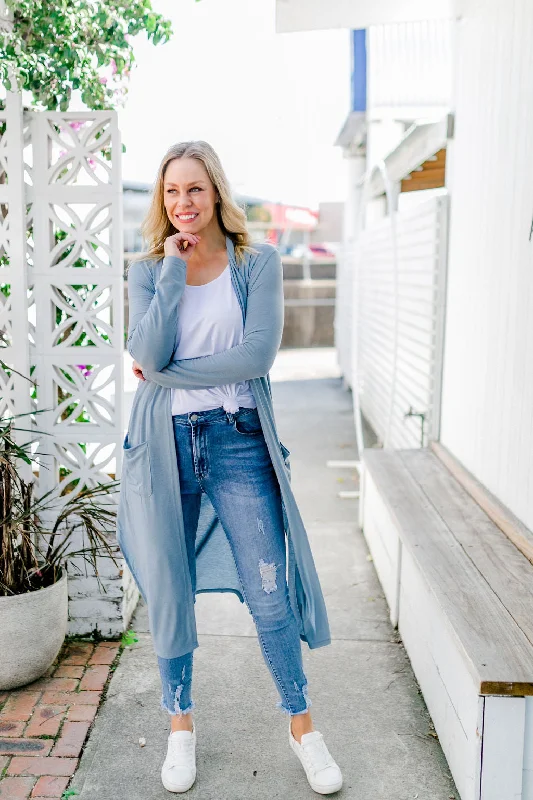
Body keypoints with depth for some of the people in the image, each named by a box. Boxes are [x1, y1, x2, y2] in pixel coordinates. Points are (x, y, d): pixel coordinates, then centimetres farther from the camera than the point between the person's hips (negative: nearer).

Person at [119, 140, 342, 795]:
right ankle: (180, 724, 33)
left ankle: (301, 724, 25)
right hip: (164, 442, 2)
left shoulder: (258, 262, 1)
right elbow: (149, 353, -11)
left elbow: (258, 354, -13)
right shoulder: (147, 269, 6)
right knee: (169, 593, 12)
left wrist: (167, 374, -11)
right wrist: (174, 267, -11)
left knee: (270, 592, 3)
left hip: (239, 439, -1)